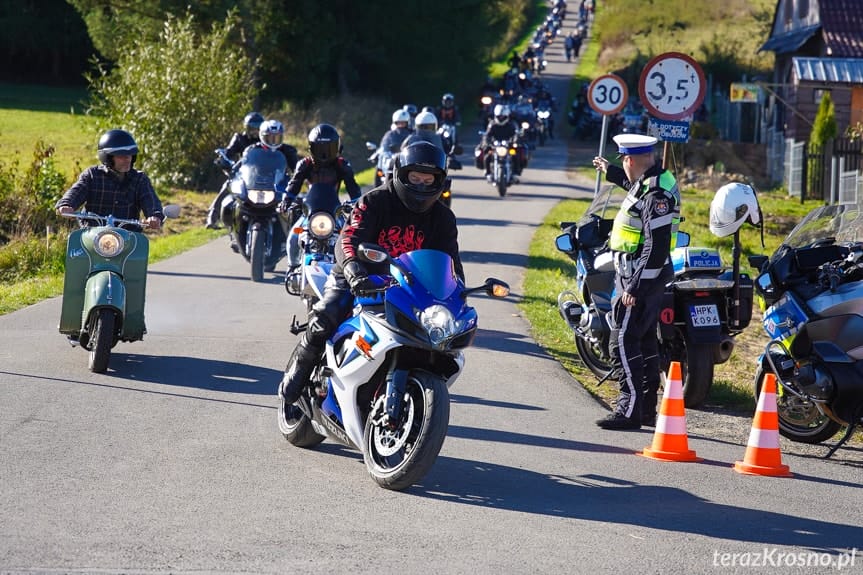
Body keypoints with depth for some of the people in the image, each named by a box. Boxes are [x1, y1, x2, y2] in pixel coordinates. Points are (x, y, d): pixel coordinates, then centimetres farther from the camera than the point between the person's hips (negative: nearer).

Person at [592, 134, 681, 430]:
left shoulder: (655, 194, -22)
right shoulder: (653, 181, 9)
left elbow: (656, 246, -26)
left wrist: (635, 287, -25)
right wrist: (611, 173, 48)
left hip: (640, 278, -11)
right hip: (647, 278, 11)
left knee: (623, 342, -10)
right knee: (645, 341, 16)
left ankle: (630, 409, -9)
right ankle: (647, 408, 23)